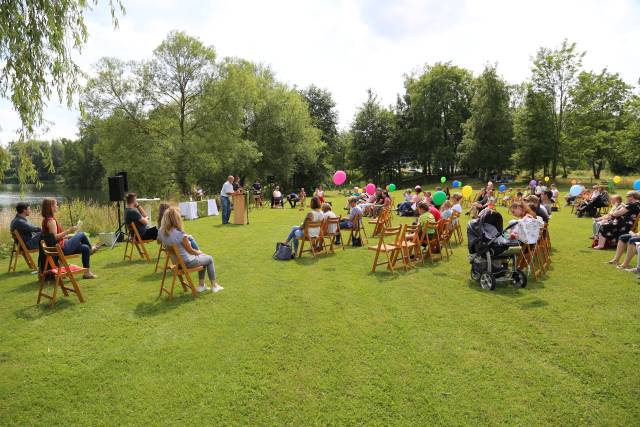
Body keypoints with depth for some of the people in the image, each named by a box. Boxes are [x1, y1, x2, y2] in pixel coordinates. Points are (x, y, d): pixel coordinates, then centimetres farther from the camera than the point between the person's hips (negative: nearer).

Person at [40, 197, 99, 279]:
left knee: (85, 248, 9)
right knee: (81, 234, 1)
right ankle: (91, 249, 24)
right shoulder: (51, 220, -19)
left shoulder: (47, 219, 12)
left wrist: (68, 236, 15)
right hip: (61, 248, -10)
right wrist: (68, 231, -24)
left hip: (60, 247, 10)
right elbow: (54, 237, -27)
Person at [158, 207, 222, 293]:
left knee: (203, 256, 29)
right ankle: (214, 286, 27)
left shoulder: (161, 232, -10)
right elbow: (190, 250, -19)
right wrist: (199, 252, 4)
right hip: (187, 262, -8)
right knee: (209, 259, 18)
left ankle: (201, 285, 32)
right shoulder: (180, 234, -31)